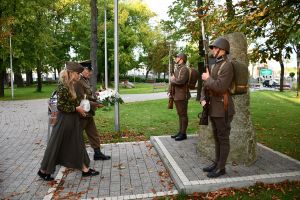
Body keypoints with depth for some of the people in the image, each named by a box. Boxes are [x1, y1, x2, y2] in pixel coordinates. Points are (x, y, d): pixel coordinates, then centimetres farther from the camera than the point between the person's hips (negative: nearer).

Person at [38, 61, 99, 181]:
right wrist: (76, 108, -16)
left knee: (77, 144, 13)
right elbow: (60, 106, -21)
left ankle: (85, 169, 22)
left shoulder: (70, 85, 7)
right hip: (64, 120, -9)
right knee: (56, 145, 5)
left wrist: (79, 107, 7)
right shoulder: (63, 86, -20)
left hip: (72, 120, 9)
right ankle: (44, 171, 23)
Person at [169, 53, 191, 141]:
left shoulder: (184, 69, -13)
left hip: (182, 96, -9)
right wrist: (170, 91, 9)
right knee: (180, 114, 14)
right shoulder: (177, 69, 17)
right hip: (176, 96, 9)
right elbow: (173, 81, 21)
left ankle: (183, 134, 3)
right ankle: (180, 132, 21)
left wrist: (172, 80, -10)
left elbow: (181, 81, -27)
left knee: (183, 115, -3)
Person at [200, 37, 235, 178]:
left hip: (223, 109, -9)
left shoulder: (227, 66, -14)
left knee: (223, 139, 1)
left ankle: (221, 168, 11)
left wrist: (208, 79, -11)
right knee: (216, 137, 15)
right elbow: (205, 85, 14)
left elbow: (220, 87, -26)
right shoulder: (213, 66, 14)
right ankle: (216, 163, 27)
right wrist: (203, 99, -3)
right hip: (213, 108, 9)